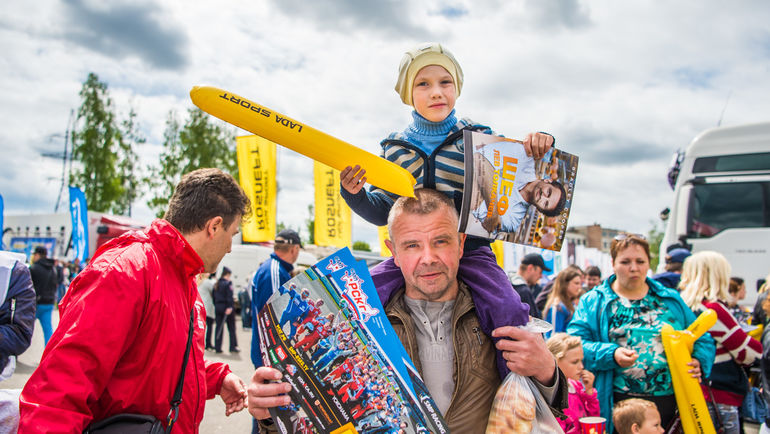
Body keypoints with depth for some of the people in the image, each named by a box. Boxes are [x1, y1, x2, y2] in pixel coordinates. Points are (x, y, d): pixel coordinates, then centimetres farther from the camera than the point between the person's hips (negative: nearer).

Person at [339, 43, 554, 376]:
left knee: (508, 311, -26)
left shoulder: (478, 139, 1)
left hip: (470, 251, -2)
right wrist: (355, 194, -8)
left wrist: (537, 148, -15)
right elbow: (382, 213, 11)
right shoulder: (394, 149, 8)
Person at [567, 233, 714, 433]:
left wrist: (699, 361, -5)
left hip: (671, 402, 3)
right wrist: (611, 354, -22)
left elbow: (702, 338, 15)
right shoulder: (593, 302, 3)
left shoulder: (671, 299, 12)